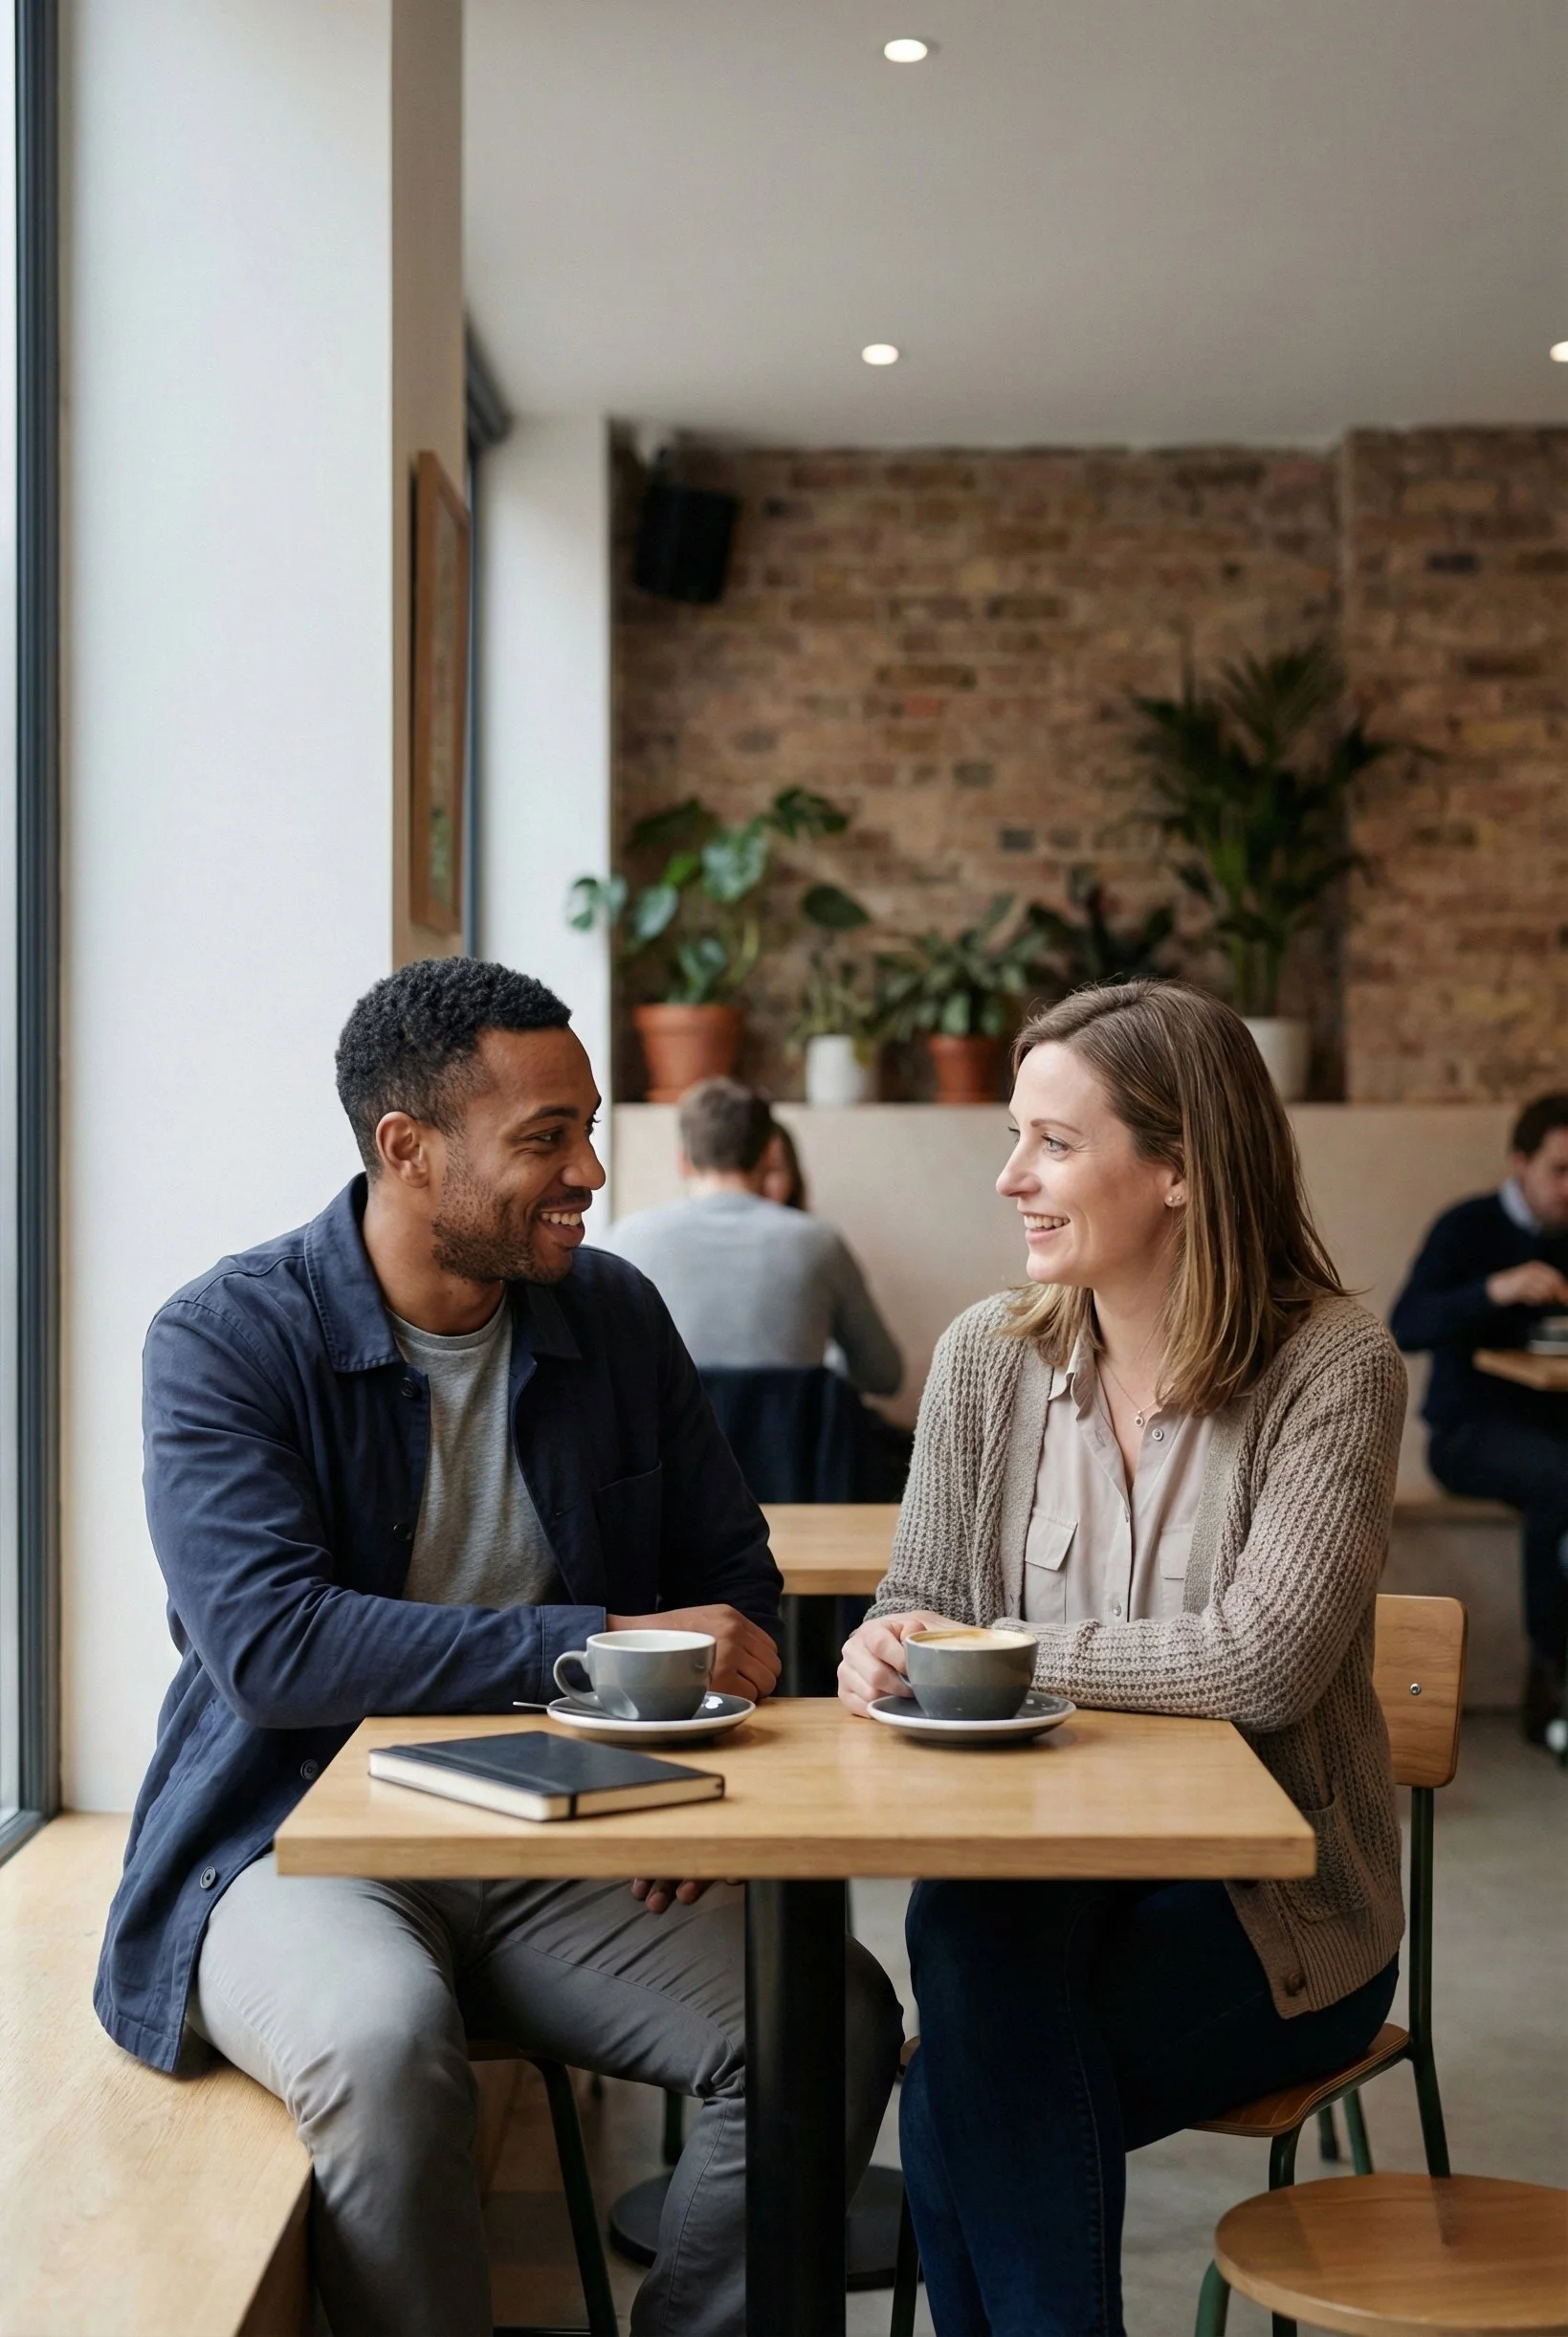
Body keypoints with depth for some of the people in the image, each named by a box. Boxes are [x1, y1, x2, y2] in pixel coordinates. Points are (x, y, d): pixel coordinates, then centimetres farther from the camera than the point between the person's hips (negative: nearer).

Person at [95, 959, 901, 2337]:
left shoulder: (617, 1316, 7)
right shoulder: (226, 1340, -9)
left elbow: (733, 1571, 15)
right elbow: (268, 1648, -22)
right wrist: (600, 1645, -22)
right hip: (301, 1845, -4)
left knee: (837, 2019, -19)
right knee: (386, 2043, -36)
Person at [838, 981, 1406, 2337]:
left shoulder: (1332, 1364, -10)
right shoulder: (988, 1358, 3)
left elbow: (1263, 1661, -21)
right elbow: (919, 1609, 9)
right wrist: (884, 1655, -16)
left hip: (1271, 1912, -3)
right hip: (1039, 1869, 4)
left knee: (970, 2084, -28)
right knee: (962, 1940, -31)